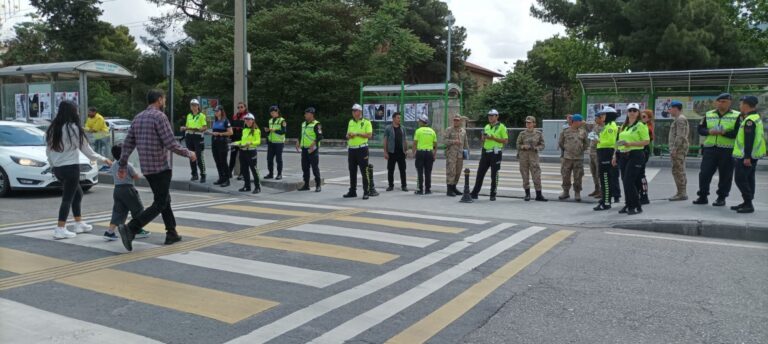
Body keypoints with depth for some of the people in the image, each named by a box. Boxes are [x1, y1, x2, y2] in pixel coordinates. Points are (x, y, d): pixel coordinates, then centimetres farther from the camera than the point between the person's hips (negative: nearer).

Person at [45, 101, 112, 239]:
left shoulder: (52, 129, 7)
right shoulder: (73, 128, -14)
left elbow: (48, 151, 12)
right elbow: (86, 149, -8)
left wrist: (53, 166, 23)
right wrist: (103, 159, 3)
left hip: (57, 169, 8)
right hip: (71, 167, -8)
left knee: (77, 193, 20)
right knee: (68, 198, -2)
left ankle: (79, 224, 27)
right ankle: (60, 229, -4)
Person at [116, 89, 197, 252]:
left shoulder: (138, 117, 11)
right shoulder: (159, 117, -13)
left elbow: (127, 144, 10)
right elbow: (171, 144, -18)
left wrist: (122, 166, 13)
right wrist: (189, 153, -4)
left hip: (146, 168, 8)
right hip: (161, 167, -8)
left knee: (165, 200, 18)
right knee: (159, 204, -4)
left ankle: (171, 234, 22)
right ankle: (130, 229, -17)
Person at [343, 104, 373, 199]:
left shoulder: (366, 122, -3)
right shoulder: (350, 122, 15)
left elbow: (369, 135, -14)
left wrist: (357, 134, -17)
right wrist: (349, 136, -1)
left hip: (362, 149, -6)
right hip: (351, 149, 6)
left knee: (364, 171, -5)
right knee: (352, 171, 10)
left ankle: (366, 192, -1)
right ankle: (352, 191, 18)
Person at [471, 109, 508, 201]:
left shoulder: (501, 127, -3)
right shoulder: (486, 127, 15)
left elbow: (505, 140, -8)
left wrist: (494, 138, -17)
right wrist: (484, 137, -1)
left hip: (495, 153, -5)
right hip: (485, 151, 6)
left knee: (494, 175, 0)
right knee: (480, 173, 5)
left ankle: (493, 195, 9)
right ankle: (475, 193, 10)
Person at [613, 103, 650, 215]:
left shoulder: (641, 125, -4)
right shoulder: (623, 126, 17)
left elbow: (647, 141, -11)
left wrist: (630, 144, -20)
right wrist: (615, 155, 14)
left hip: (635, 155, -7)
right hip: (623, 156, 7)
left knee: (629, 181, -12)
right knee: (625, 181, 9)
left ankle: (637, 206, -3)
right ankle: (628, 205, 20)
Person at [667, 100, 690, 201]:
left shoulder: (680, 119, -12)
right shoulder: (678, 119, 20)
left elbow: (680, 136, -21)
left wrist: (674, 149, -22)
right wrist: (673, 149, 19)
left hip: (678, 149, -11)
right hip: (678, 149, 11)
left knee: (678, 171, -10)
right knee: (680, 172, 13)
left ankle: (681, 193, -9)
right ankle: (682, 192, 18)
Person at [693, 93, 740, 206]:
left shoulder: (736, 116, 1)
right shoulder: (708, 115, 12)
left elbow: (738, 133, -8)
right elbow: (700, 129, 9)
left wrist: (724, 133, -20)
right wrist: (709, 131, -11)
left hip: (727, 150, -3)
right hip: (710, 149, 3)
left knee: (725, 175, 2)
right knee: (704, 173, 1)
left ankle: (721, 198, 12)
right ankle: (703, 196, 12)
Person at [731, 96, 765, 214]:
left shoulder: (750, 120, -18)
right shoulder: (756, 117, 16)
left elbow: (749, 139, -24)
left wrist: (747, 156, -25)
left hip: (746, 156, -11)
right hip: (752, 155, 11)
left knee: (740, 179, -8)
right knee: (748, 179, 15)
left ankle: (748, 204, -8)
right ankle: (747, 203, 22)